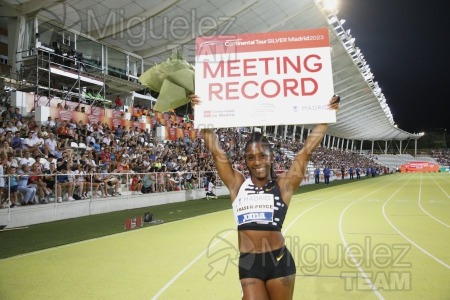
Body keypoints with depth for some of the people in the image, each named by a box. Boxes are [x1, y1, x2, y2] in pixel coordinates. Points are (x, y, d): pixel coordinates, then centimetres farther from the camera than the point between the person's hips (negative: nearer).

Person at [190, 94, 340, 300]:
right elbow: (215, 150, 1)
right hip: (248, 264, 1)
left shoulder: (284, 184, -1)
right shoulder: (237, 184, 2)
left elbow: (307, 150, -2)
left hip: (279, 262, 0)